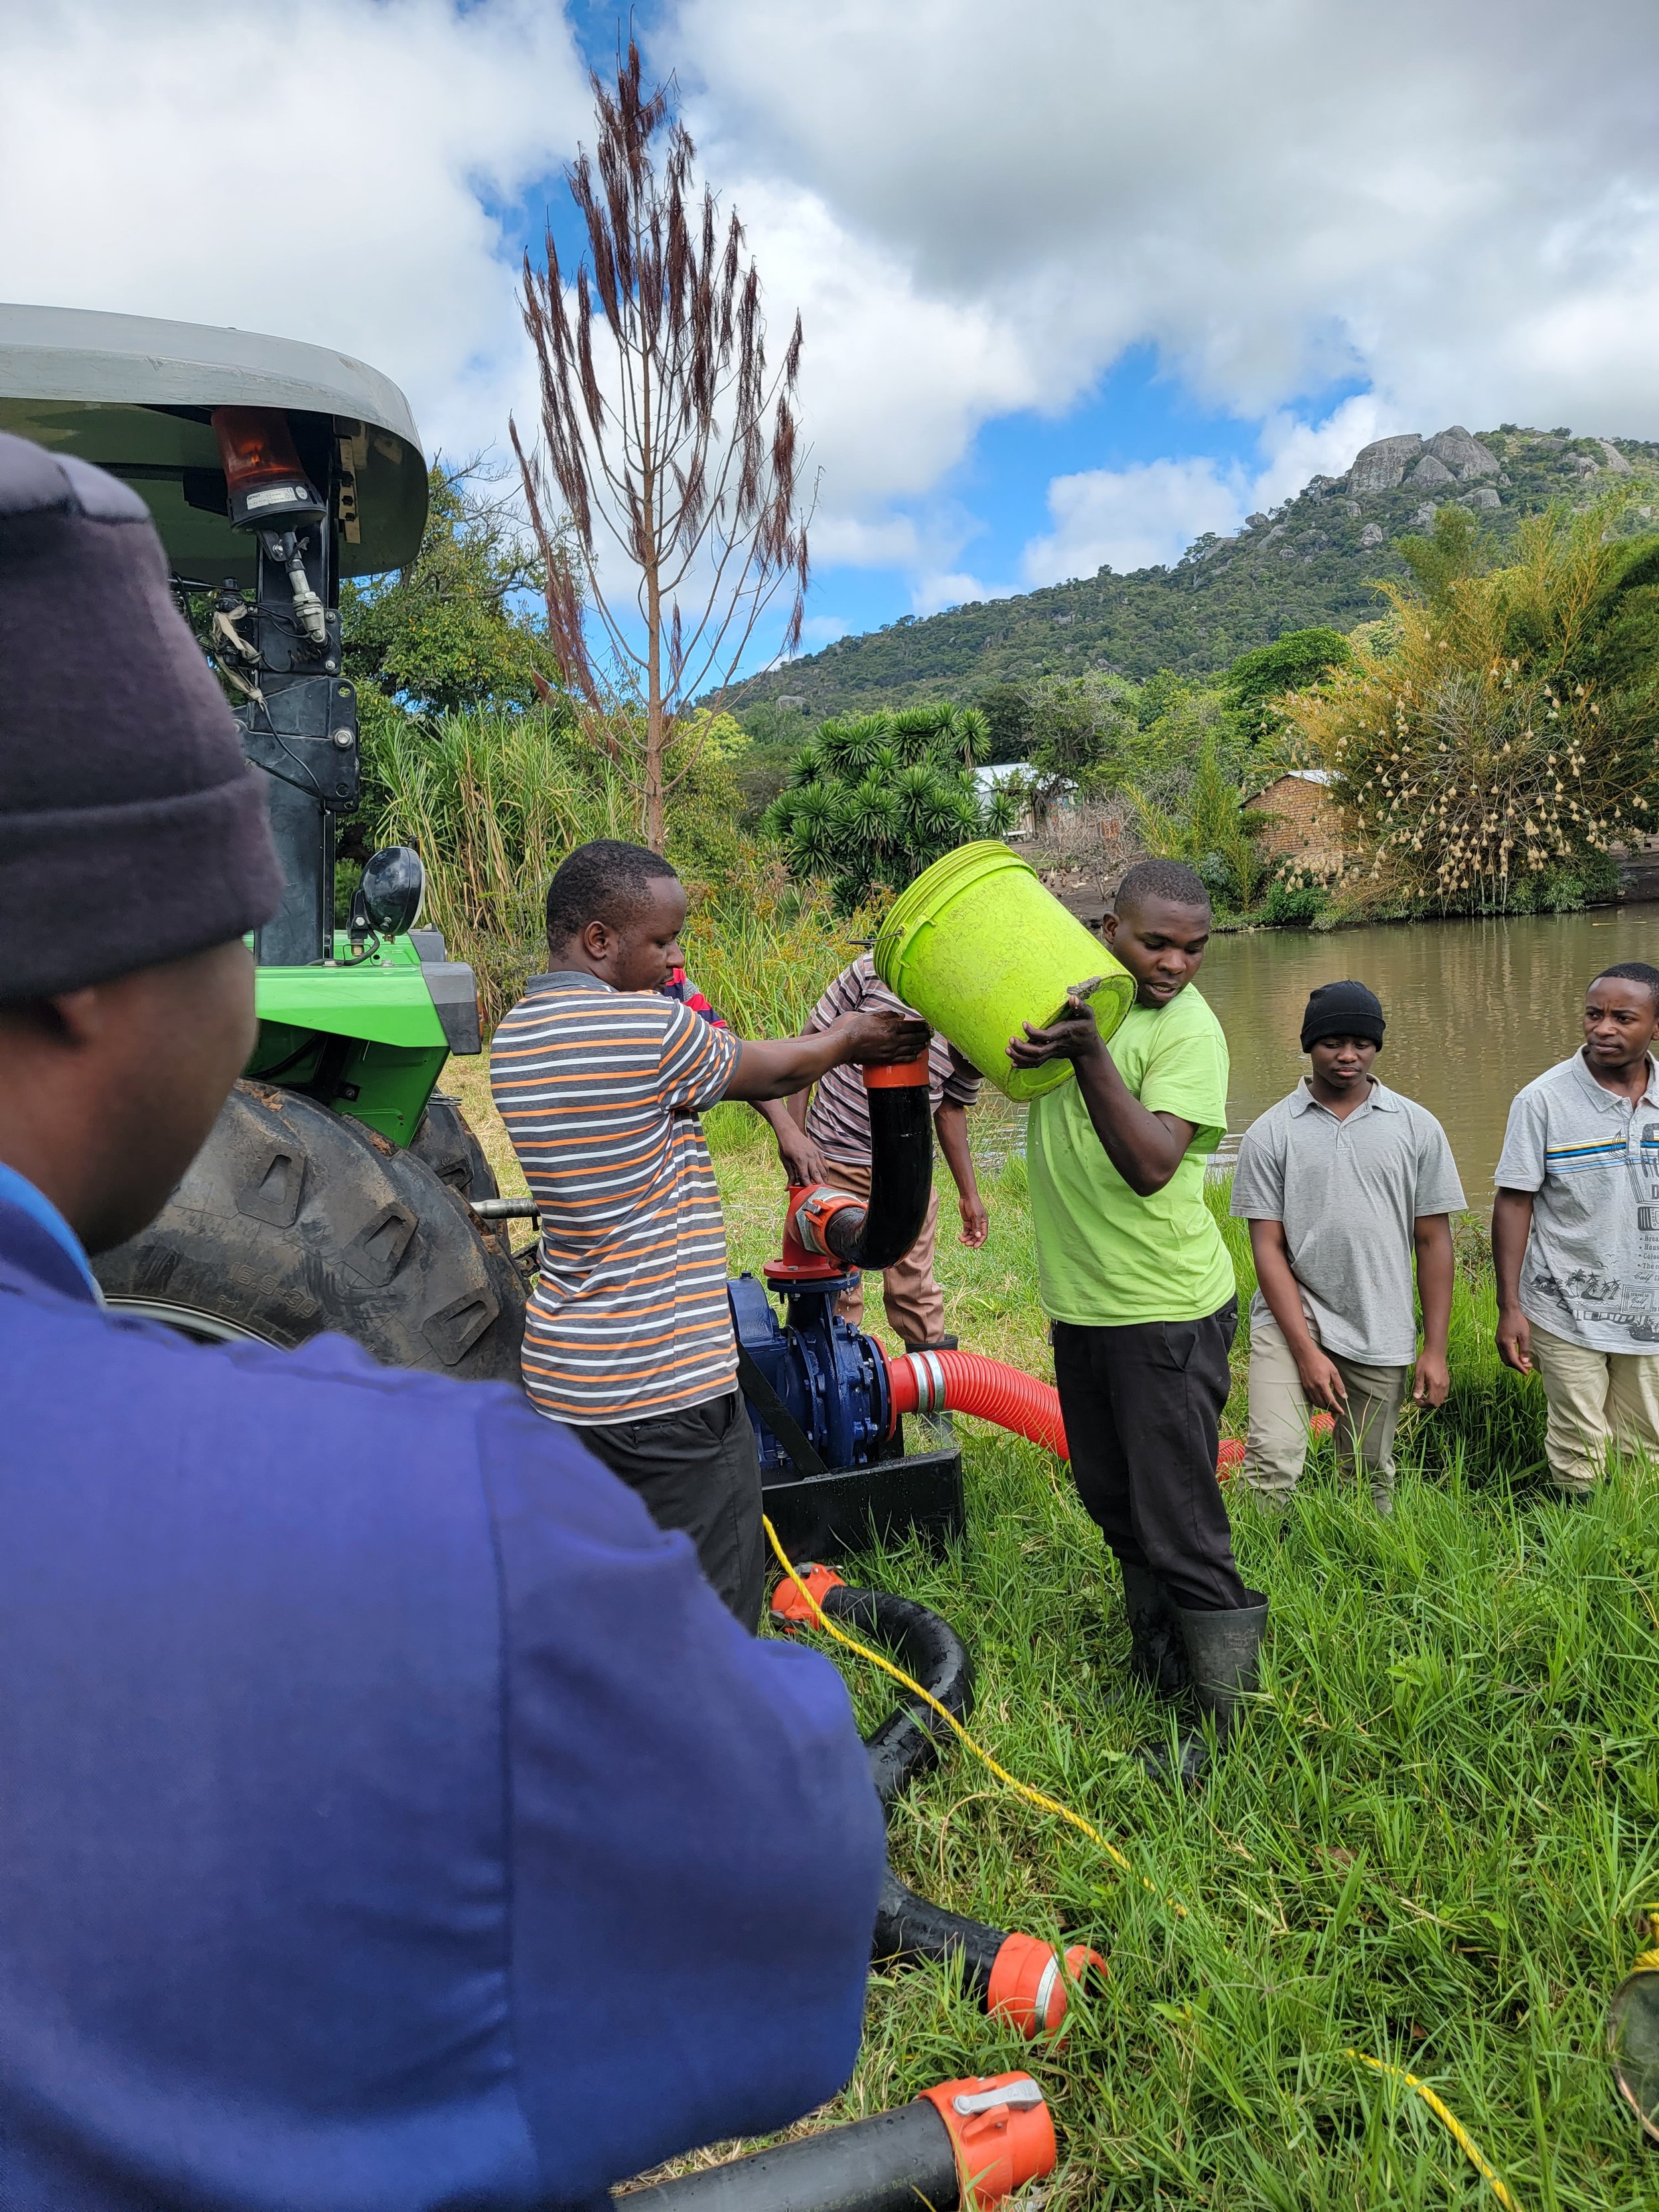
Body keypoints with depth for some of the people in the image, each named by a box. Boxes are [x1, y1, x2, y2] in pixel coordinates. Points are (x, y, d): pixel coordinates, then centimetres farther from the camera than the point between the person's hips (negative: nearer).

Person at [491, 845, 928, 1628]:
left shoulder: (510, 1041, 7)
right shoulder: (648, 1027, -18)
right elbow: (771, 1071, -1)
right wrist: (847, 1039, 17)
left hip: (559, 1372, 8)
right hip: (669, 1383, -8)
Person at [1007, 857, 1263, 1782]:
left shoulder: (1190, 1030, -16)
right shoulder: (1075, 986, 3)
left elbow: (1151, 1166, -27)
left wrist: (1088, 1052, -35)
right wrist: (1016, 1044, -13)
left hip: (1166, 1313, -7)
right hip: (1081, 1300, 7)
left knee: (1181, 1528, -3)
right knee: (1114, 1504, 20)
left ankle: (1230, 1720, 13)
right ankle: (1157, 1670, 39)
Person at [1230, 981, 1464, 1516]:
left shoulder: (1417, 1127, 4)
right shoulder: (1269, 1133, -1)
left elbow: (1433, 1240, 6)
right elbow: (1268, 1246, -3)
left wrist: (1435, 1349, 2)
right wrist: (1306, 1351, -10)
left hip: (1384, 1335, 2)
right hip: (1290, 1318, -2)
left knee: (1372, 1477, 13)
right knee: (1272, 1462, -16)